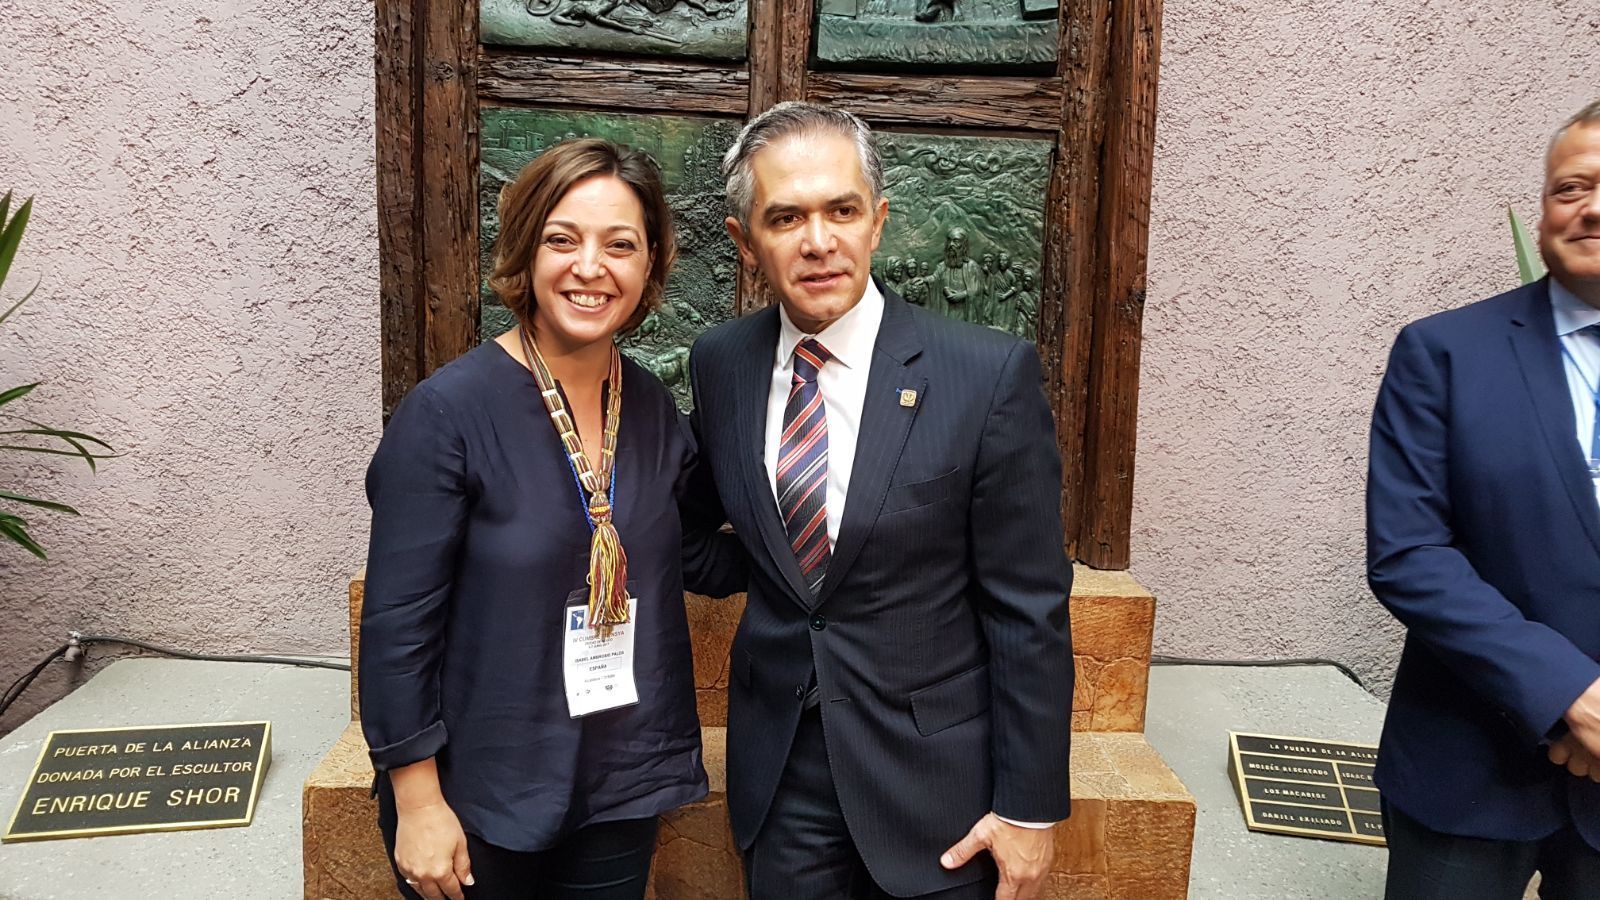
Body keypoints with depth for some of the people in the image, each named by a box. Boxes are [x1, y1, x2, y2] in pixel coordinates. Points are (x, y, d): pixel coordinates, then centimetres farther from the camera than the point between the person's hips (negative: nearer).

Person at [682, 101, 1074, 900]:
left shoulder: (990, 374, -15)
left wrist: (1030, 805, -8)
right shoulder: (719, 364, -3)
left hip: (935, 781, -3)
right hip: (776, 774, 3)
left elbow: (1029, 613, -11)